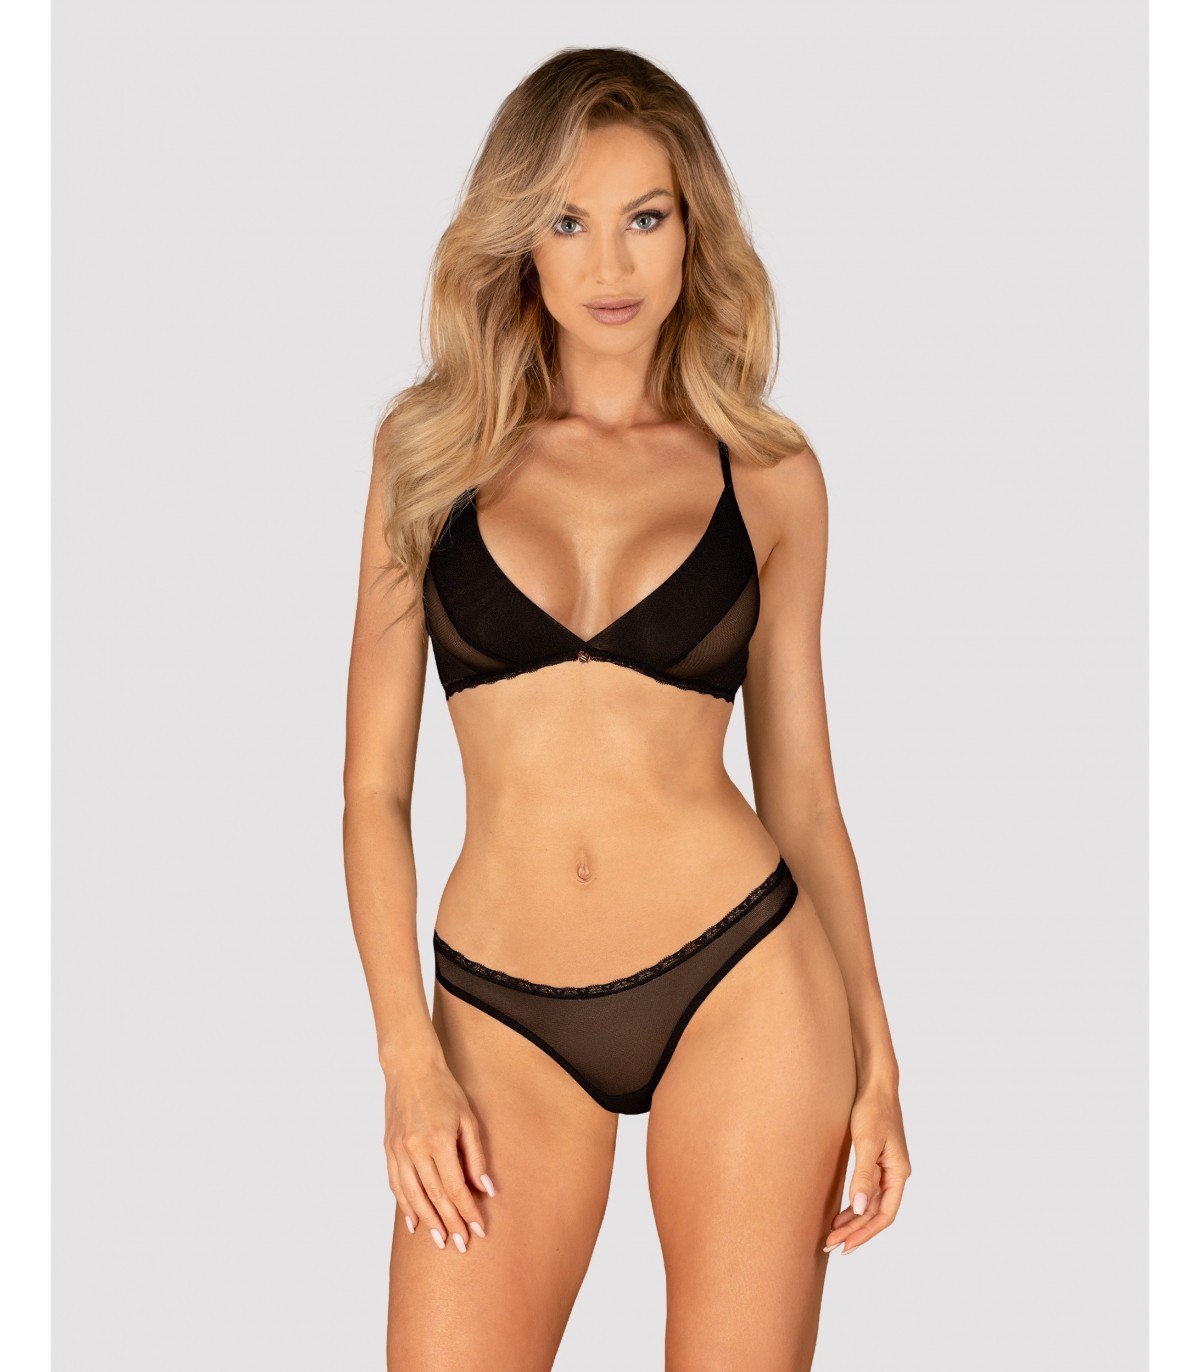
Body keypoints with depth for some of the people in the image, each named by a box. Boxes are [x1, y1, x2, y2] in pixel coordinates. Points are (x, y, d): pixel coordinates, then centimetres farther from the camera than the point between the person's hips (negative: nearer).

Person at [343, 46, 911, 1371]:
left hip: (741, 979, 0)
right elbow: (374, 784, 4)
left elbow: (800, 789, 8)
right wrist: (407, 1055, -4)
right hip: (499, 1010, 1)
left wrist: (874, 1060, 4)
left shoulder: (768, 475, 5)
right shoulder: (432, 447, 5)